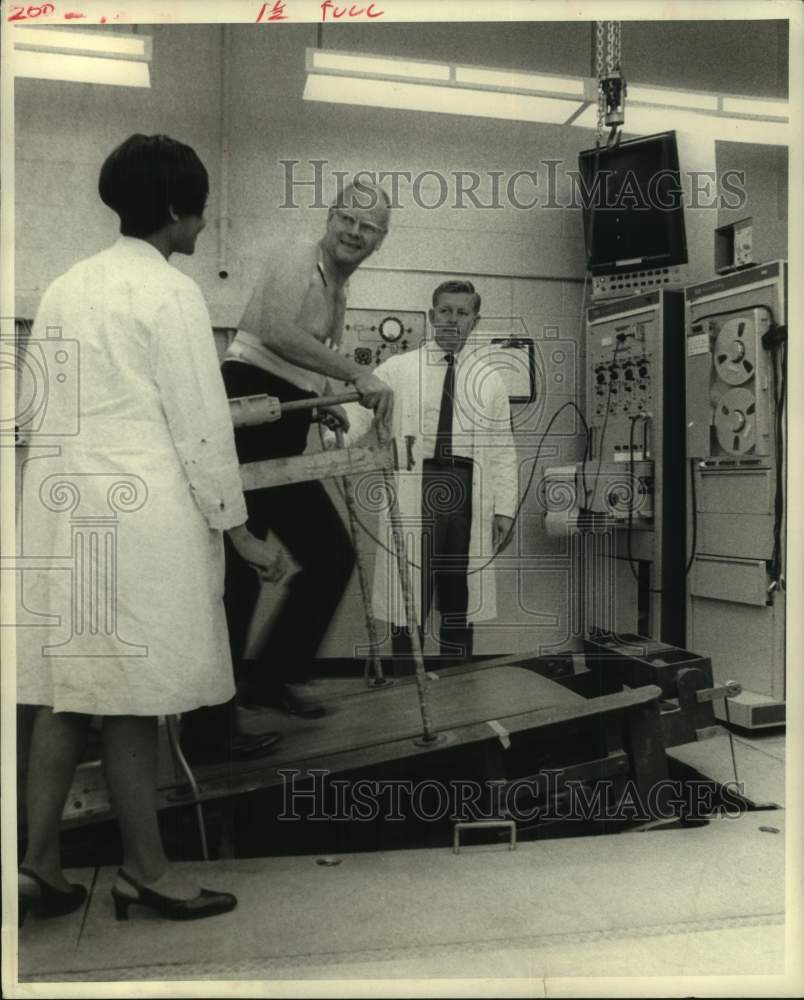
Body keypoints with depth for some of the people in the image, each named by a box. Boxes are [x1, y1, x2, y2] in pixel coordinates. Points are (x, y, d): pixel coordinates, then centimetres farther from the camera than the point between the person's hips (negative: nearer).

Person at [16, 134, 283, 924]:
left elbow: (38, 409, 15)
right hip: (142, 511, -7)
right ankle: (145, 871, 16)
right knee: (132, 696, 1)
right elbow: (200, 424, -10)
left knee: (68, 687, 11)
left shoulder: (64, 287, 13)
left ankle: (38, 862, 16)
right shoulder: (172, 293, -8)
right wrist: (237, 529, -4)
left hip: (60, 505, 7)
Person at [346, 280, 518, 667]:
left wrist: (505, 508, 3)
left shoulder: (489, 379, 13)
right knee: (407, 601, 1)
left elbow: (502, 448, 10)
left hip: (467, 494, 2)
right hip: (412, 491, -2)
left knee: (460, 602, 9)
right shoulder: (397, 370, 6)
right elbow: (359, 413, -4)